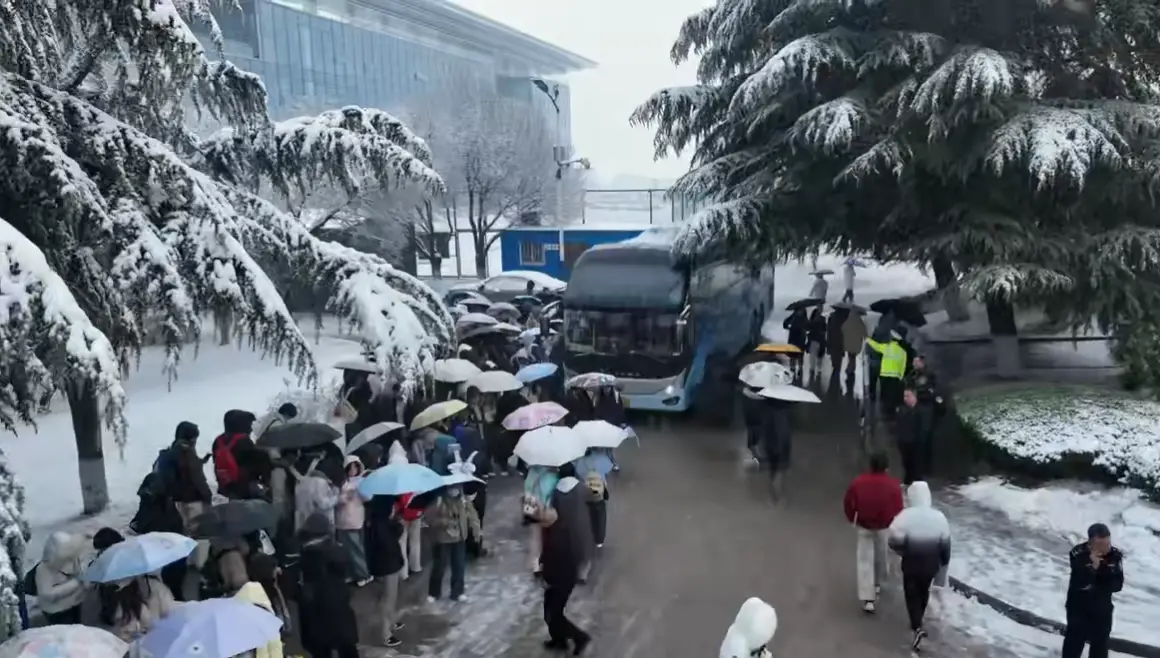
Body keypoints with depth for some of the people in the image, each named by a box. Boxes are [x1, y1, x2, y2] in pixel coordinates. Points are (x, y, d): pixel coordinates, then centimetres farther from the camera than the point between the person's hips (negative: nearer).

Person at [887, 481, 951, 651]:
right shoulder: (938, 517, -8)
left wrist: (902, 550, 1)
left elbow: (893, 539, -20)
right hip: (931, 564, 4)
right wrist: (944, 561, 15)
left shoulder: (905, 516, -20)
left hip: (911, 563, -4)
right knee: (923, 592, 24)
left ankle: (917, 628, -7)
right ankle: (918, 622, 41)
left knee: (912, 595, 9)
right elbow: (945, 543, 0)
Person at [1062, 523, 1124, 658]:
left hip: (1102, 609, 3)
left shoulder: (1115, 555, -13)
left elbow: (1117, 585, -12)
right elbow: (1079, 582, -28)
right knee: (1074, 642, 12)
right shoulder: (1078, 553, -24)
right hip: (1078, 607, -3)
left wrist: (1094, 585, -25)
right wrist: (1092, 566, -40)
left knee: (1100, 644, 18)